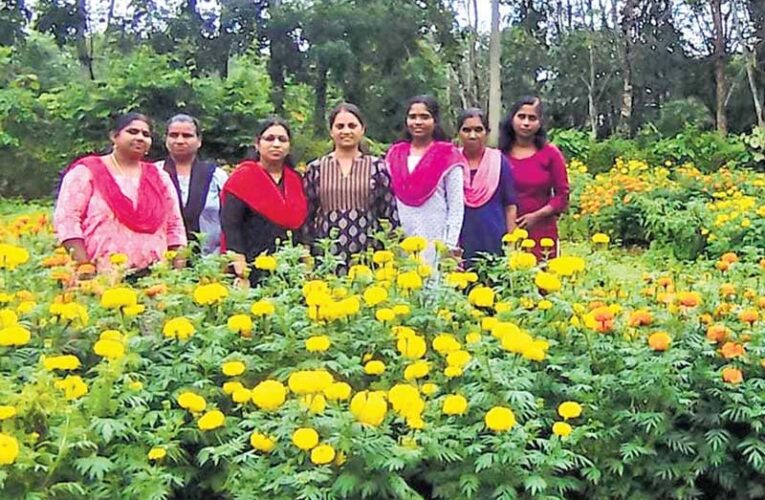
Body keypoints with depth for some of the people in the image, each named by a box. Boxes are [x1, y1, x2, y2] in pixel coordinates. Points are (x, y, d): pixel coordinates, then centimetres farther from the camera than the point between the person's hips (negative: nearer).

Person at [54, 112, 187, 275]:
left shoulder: (160, 177, 17)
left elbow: (174, 226, 17)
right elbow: (67, 219, -3)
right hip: (101, 275, -3)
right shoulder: (86, 171, 4)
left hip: (152, 276, 3)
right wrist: (85, 267, -13)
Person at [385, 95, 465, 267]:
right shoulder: (394, 154, 11)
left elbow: (456, 206, -3)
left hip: (436, 243, -3)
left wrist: (451, 245, -8)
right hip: (401, 242, 3)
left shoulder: (448, 156, -1)